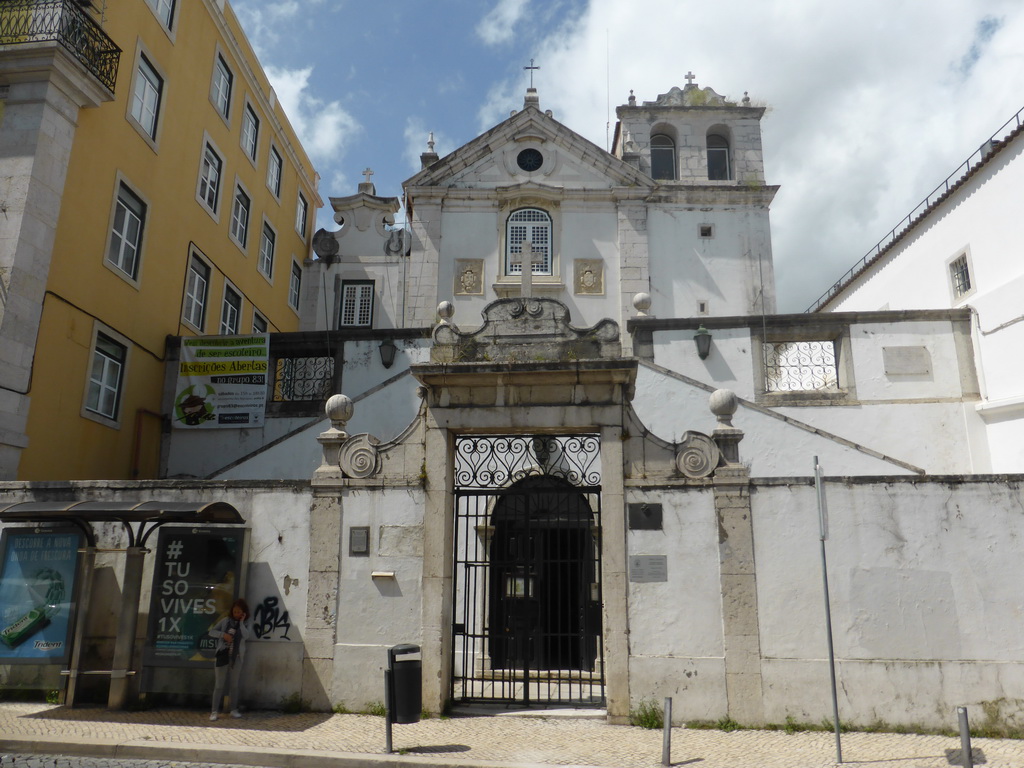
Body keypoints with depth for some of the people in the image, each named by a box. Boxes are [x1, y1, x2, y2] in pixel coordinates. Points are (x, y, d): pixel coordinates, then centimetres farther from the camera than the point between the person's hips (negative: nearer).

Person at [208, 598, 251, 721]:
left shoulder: (247, 624, 2)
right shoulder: (226, 621, 3)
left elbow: (245, 636, -17)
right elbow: (211, 632, 4)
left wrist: (241, 622, -12)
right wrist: (223, 634, -12)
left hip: (236, 657, 1)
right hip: (223, 655, -1)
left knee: (234, 685, 10)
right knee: (219, 685, 0)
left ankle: (234, 710, 20)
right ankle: (214, 711, 6)